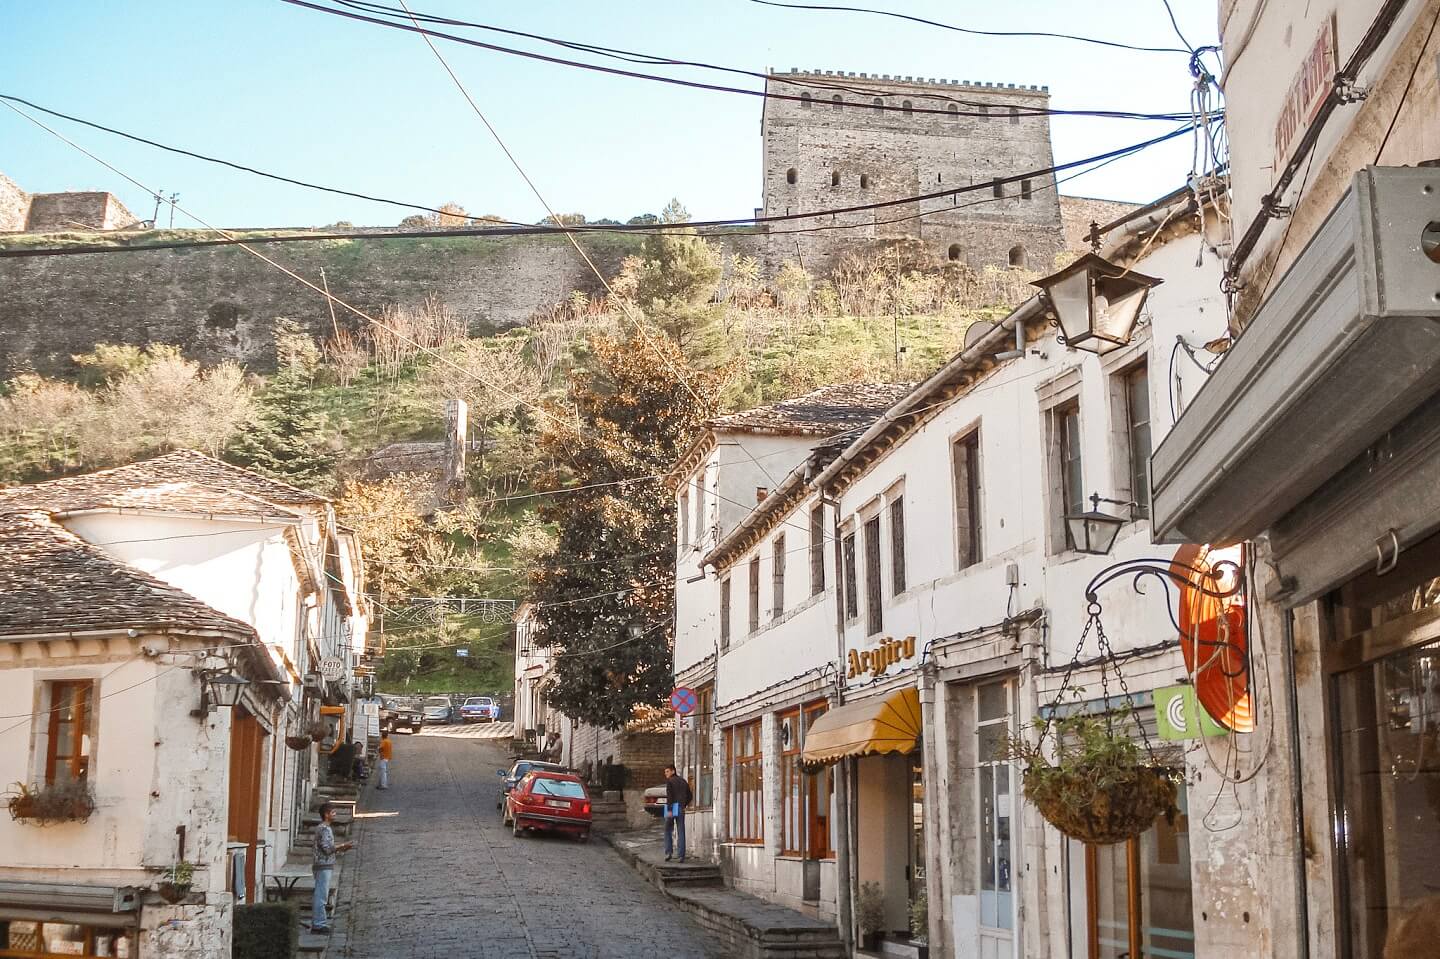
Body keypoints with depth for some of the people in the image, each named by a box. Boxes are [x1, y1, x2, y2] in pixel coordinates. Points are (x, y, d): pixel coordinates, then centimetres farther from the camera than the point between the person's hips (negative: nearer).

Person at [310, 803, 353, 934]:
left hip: (324, 866, 10)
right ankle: (319, 924, -7)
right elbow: (327, 848, -20)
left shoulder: (324, 828, 18)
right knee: (321, 896, -8)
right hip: (324, 866, -10)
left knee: (320, 896, 13)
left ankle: (318, 923, 17)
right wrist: (342, 846, -11)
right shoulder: (324, 829, -14)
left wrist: (342, 849, 14)